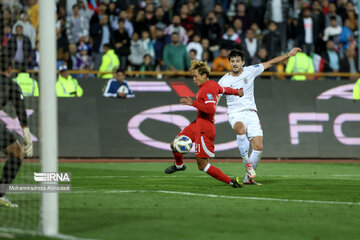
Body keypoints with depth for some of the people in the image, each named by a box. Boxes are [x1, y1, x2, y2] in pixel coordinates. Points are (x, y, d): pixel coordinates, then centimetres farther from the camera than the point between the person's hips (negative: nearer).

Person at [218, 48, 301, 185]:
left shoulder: (250, 71, 3)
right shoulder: (224, 81, 1)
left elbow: (270, 63, 9)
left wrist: (288, 55, 6)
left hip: (251, 113, 2)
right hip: (235, 114, -2)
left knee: (258, 147, -8)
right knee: (241, 129, -38)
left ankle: (248, 178, 7)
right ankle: (246, 162, -25)